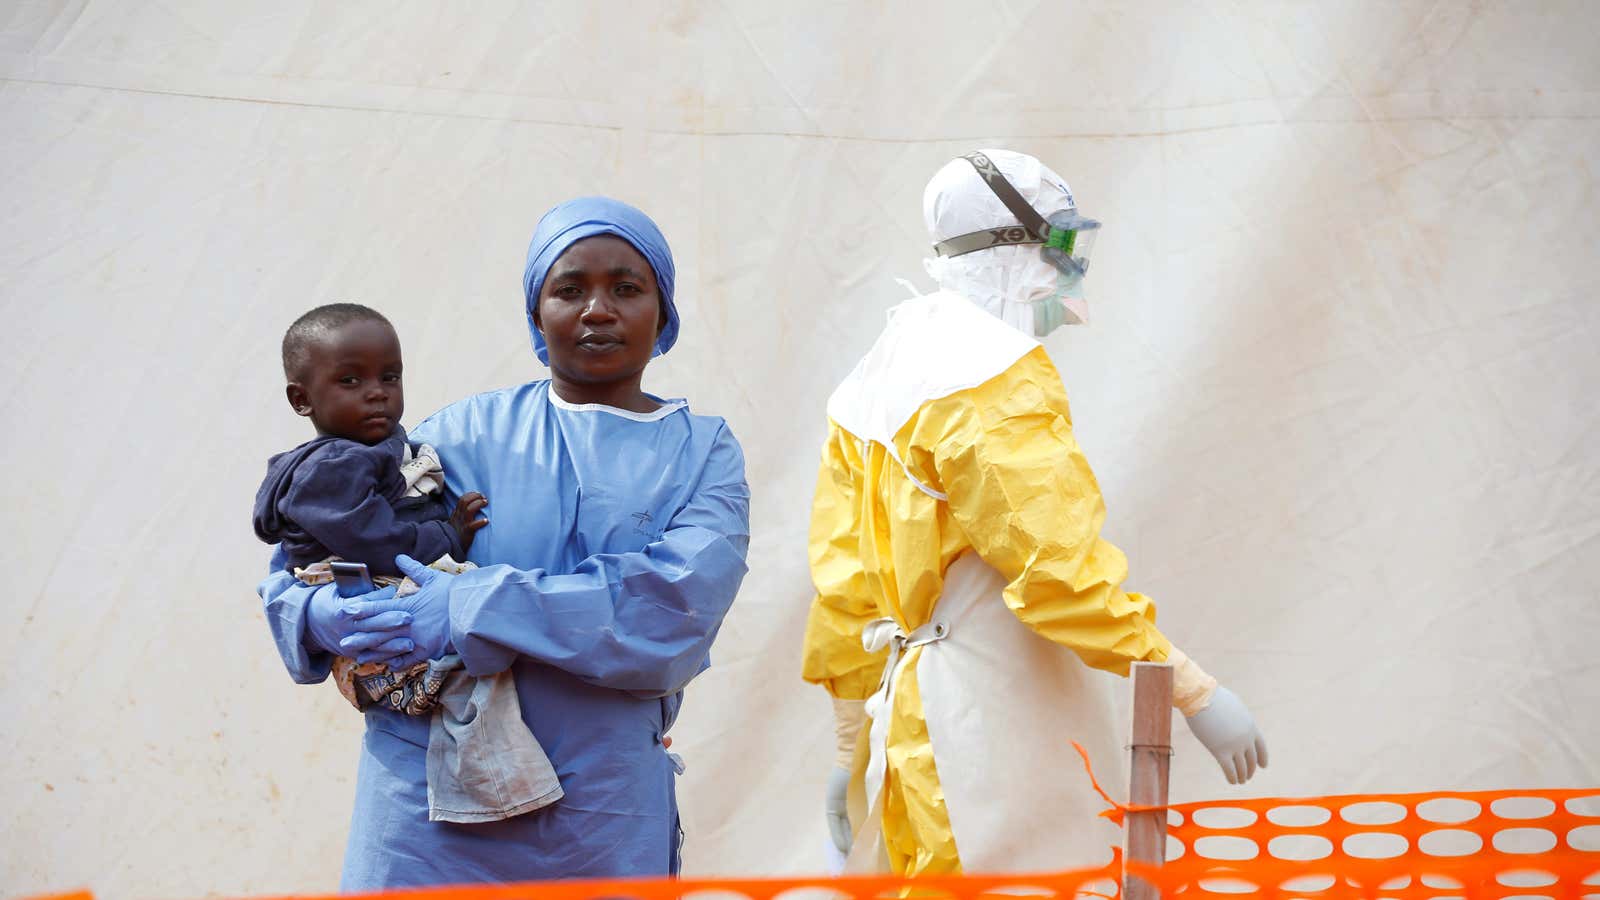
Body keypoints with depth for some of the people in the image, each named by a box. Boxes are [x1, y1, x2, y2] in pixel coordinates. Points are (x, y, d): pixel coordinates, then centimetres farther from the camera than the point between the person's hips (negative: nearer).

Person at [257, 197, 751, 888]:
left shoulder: (702, 452, 5)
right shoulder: (467, 434, 7)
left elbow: (679, 607, -13)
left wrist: (472, 612, -19)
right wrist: (322, 615, -16)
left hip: (604, 821, 0)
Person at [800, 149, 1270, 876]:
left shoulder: (881, 377, 14)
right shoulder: (996, 382, -13)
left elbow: (844, 584, 15)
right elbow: (1063, 571, -20)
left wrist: (852, 745, 20)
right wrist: (1193, 689, -14)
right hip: (994, 731, -9)